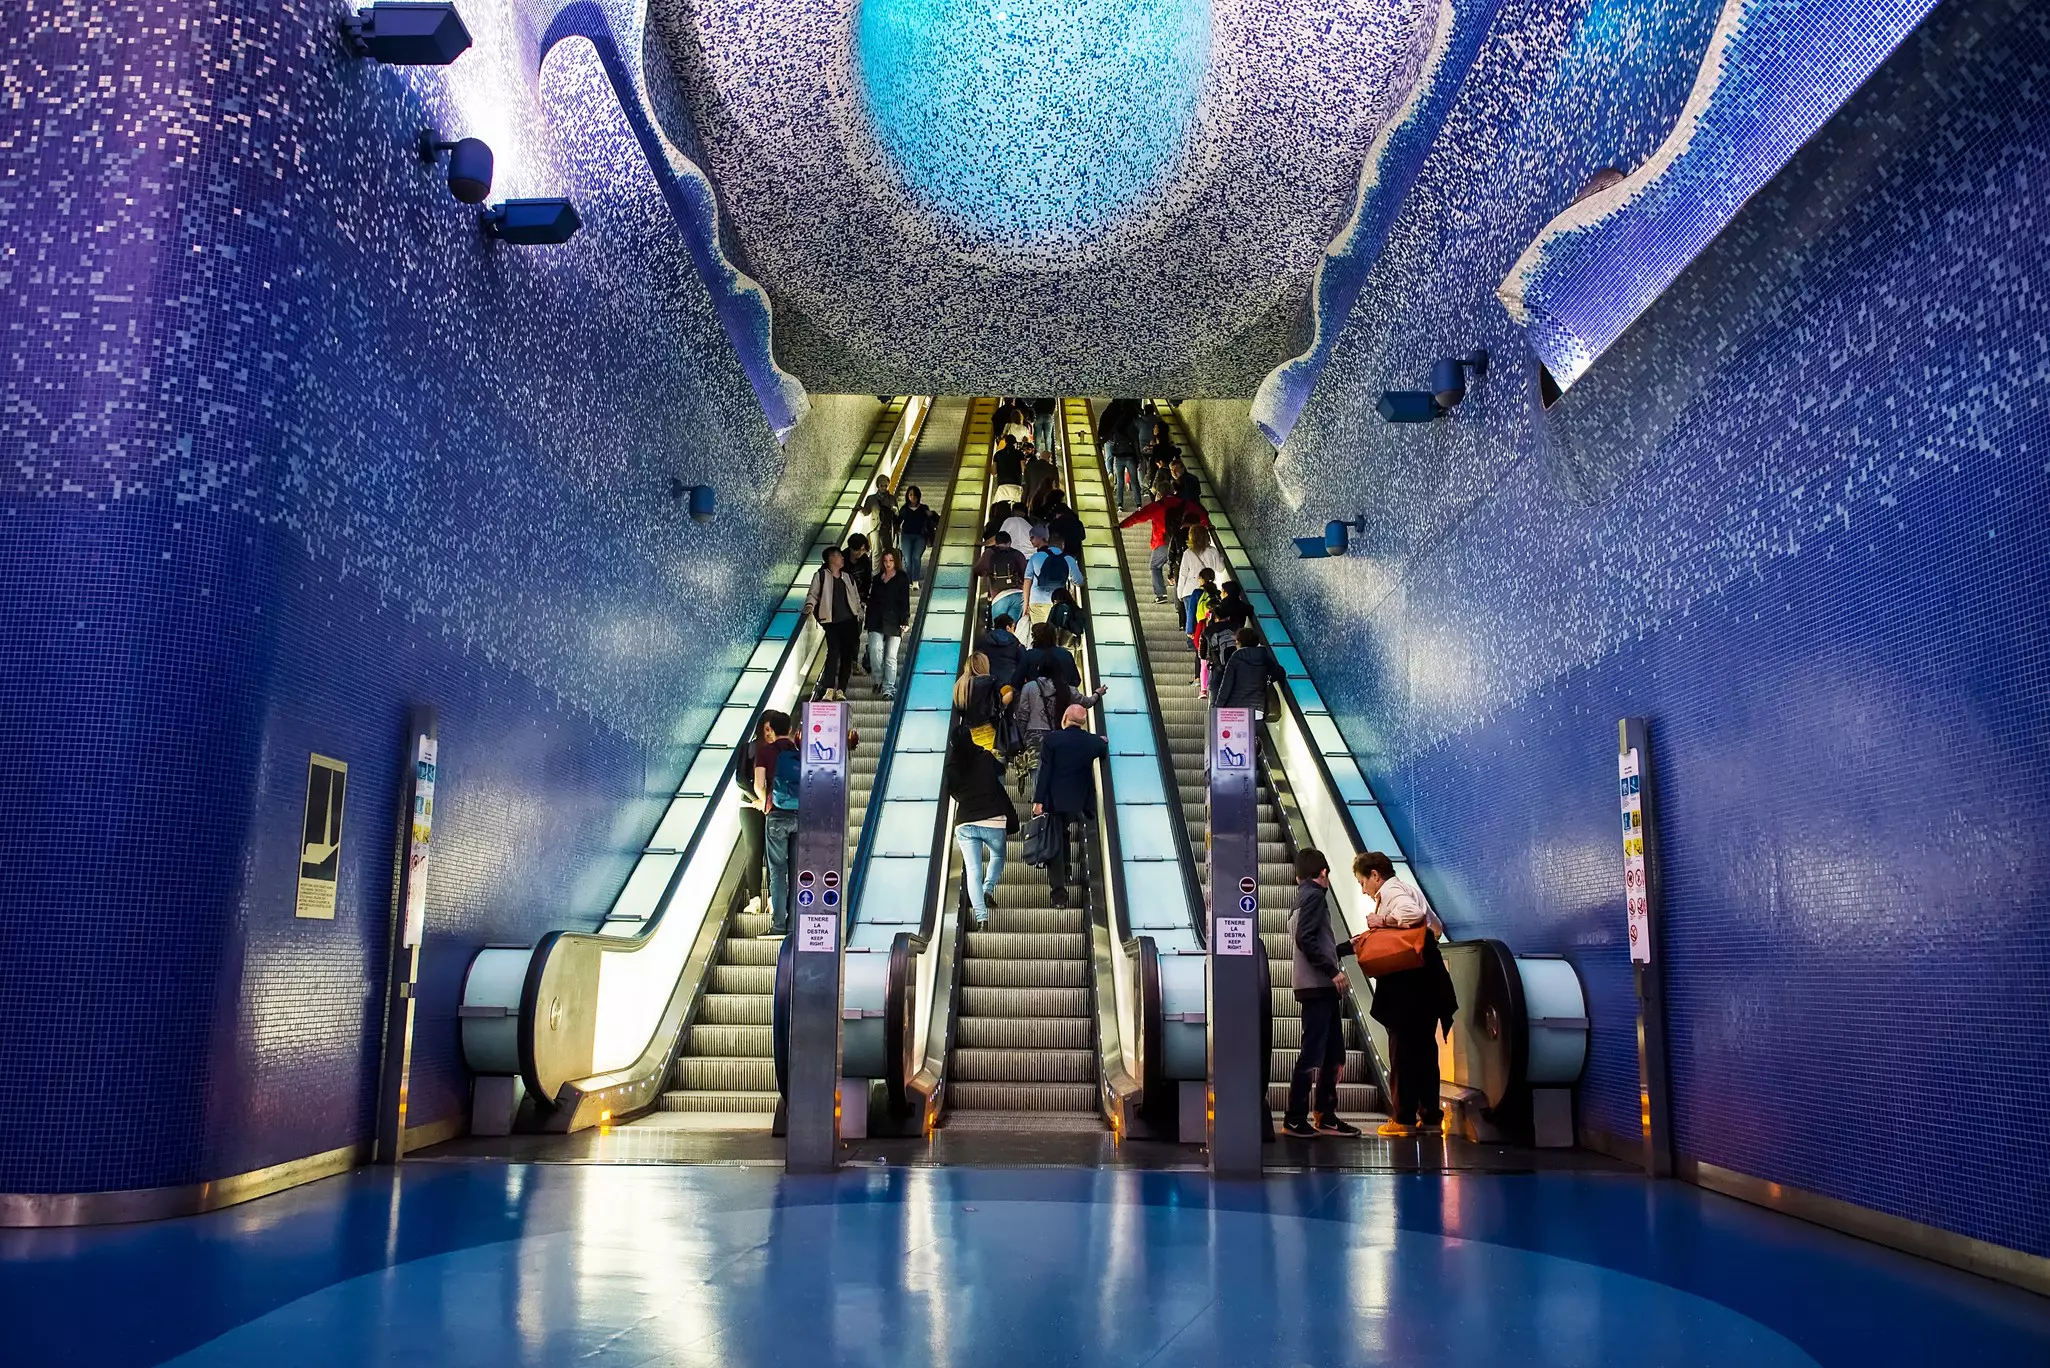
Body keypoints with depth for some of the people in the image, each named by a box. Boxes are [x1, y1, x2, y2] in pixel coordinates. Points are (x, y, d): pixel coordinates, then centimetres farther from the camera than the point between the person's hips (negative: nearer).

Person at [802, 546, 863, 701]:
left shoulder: (848, 577, 18)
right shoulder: (821, 576, 4)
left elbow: (856, 598, 22)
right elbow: (813, 594, -1)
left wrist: (859, 616, 16)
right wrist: (810, 606, -21)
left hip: (849, 620, 5)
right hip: (831, 621, -4)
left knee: (847, 654, 0)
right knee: (833, 652, -17)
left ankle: (841, 690, 5)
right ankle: (829, 689, -17)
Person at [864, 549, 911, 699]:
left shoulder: (902, 579, 5)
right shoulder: (877, 579, 16)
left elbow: (905, 602, 0)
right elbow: (871, 601, 17)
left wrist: (904, 621, -9)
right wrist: (868, 621, 12)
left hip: (894, 623, -3)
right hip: (877, 622, 3)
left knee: (891, 656, -3)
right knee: (875, 649, -18)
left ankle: (889, 688, -1)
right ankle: (879, 680, -2)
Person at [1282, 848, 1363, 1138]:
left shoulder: (1304, 895, 19)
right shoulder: (1315, 893, -8)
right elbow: (1305, 939, -18)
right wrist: (1333, 971, -18)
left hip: (1320, 986, 9)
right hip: (1317, 985, -9)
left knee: (1333, 1054, 10)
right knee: (1312, 1053, -8)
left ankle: (1325, 1117, 12)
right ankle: (1295, 1119, -5)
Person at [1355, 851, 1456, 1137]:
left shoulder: (1390, 891, -8)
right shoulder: (1406, 890, 20)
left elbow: (1414, 913, -28)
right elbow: (1437, 926, 27)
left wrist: (1382, 920, -17)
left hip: (1407, 986, -9)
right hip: (1425, 984, 9)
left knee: (1403, 1051, -4)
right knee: (1423, 1049, 12)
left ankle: (1404, 1118, 0)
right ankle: (1430, 1116, 15)